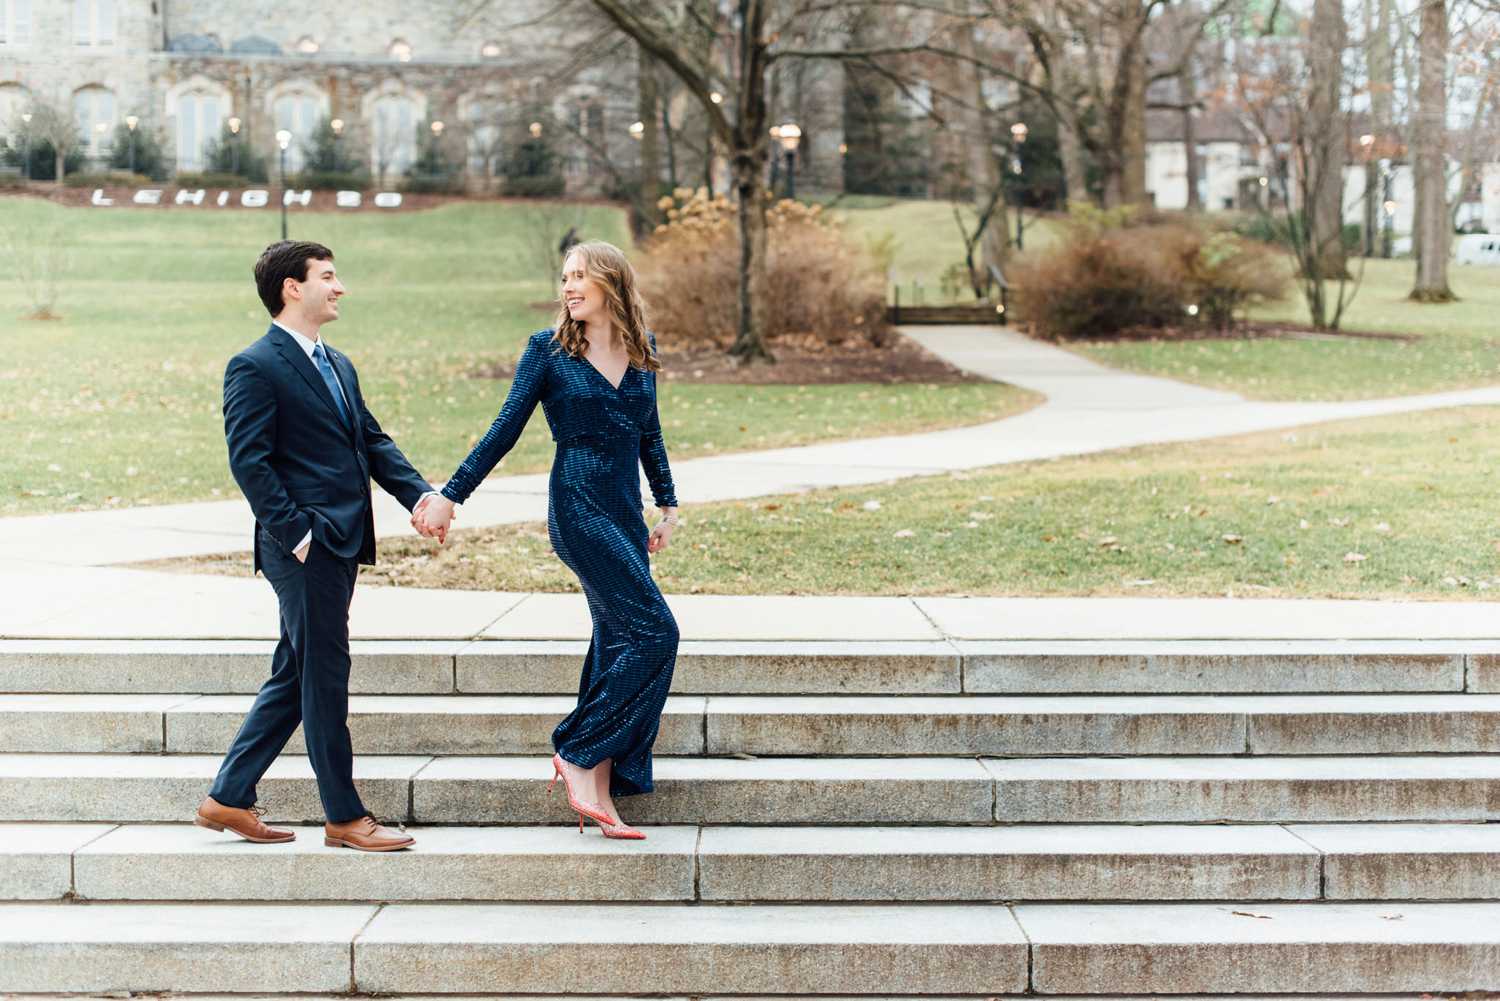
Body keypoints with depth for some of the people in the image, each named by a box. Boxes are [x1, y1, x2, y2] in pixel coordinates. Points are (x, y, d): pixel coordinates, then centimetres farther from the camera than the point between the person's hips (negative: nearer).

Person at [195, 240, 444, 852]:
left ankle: (229, 799, 22)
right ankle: (343, 816, 7)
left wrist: (419, 494, 2)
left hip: (342, 544, 9)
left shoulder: (338, 366, 19)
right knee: (324, 677, -2)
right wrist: (297, 534, -18)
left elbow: (372, 441, 18)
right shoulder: (254, 367, -9)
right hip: (305, 548, -9)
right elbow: (248, 461, -15)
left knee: (295, 677, 13)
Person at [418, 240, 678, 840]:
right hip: (578, 509, -6)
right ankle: (575, 754, -5)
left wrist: (667, 505, 22)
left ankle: (599, 792, 8)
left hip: (625, 514, 6)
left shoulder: (642, 351, 11)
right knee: (654, 632, -15)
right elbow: (505, 430, -1)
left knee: (616, 646, 4)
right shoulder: (548, 349, -2)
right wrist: (450, 496, -5)